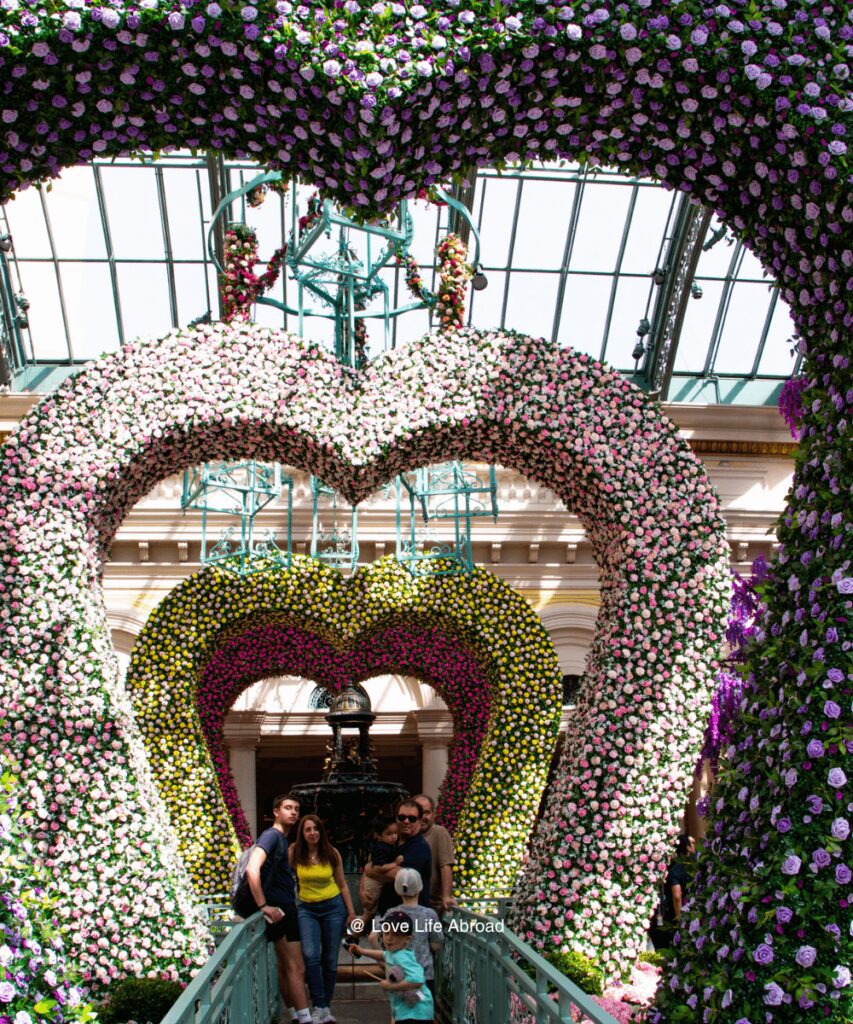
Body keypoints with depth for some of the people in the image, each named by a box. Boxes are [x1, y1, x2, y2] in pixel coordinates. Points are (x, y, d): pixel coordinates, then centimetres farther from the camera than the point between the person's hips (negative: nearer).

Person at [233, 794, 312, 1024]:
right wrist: (263, 906, -27)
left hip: (286, 908, 9)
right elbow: (252, 869, -29)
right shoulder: (271, 835, -14)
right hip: (279, 910, -9)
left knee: (285, 966, 14)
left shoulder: (283, 839, 14)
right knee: (296, 968, -8)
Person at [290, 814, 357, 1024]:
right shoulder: (295, 853, -6)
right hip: (307, 909, 0)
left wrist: (351, 910, 3)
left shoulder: (332, 853, -3)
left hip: (333, 907, 1)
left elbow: (342, 884, 5)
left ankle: (327, 1005, 20)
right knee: (310, 955, -18)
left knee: (330, 959, 4)